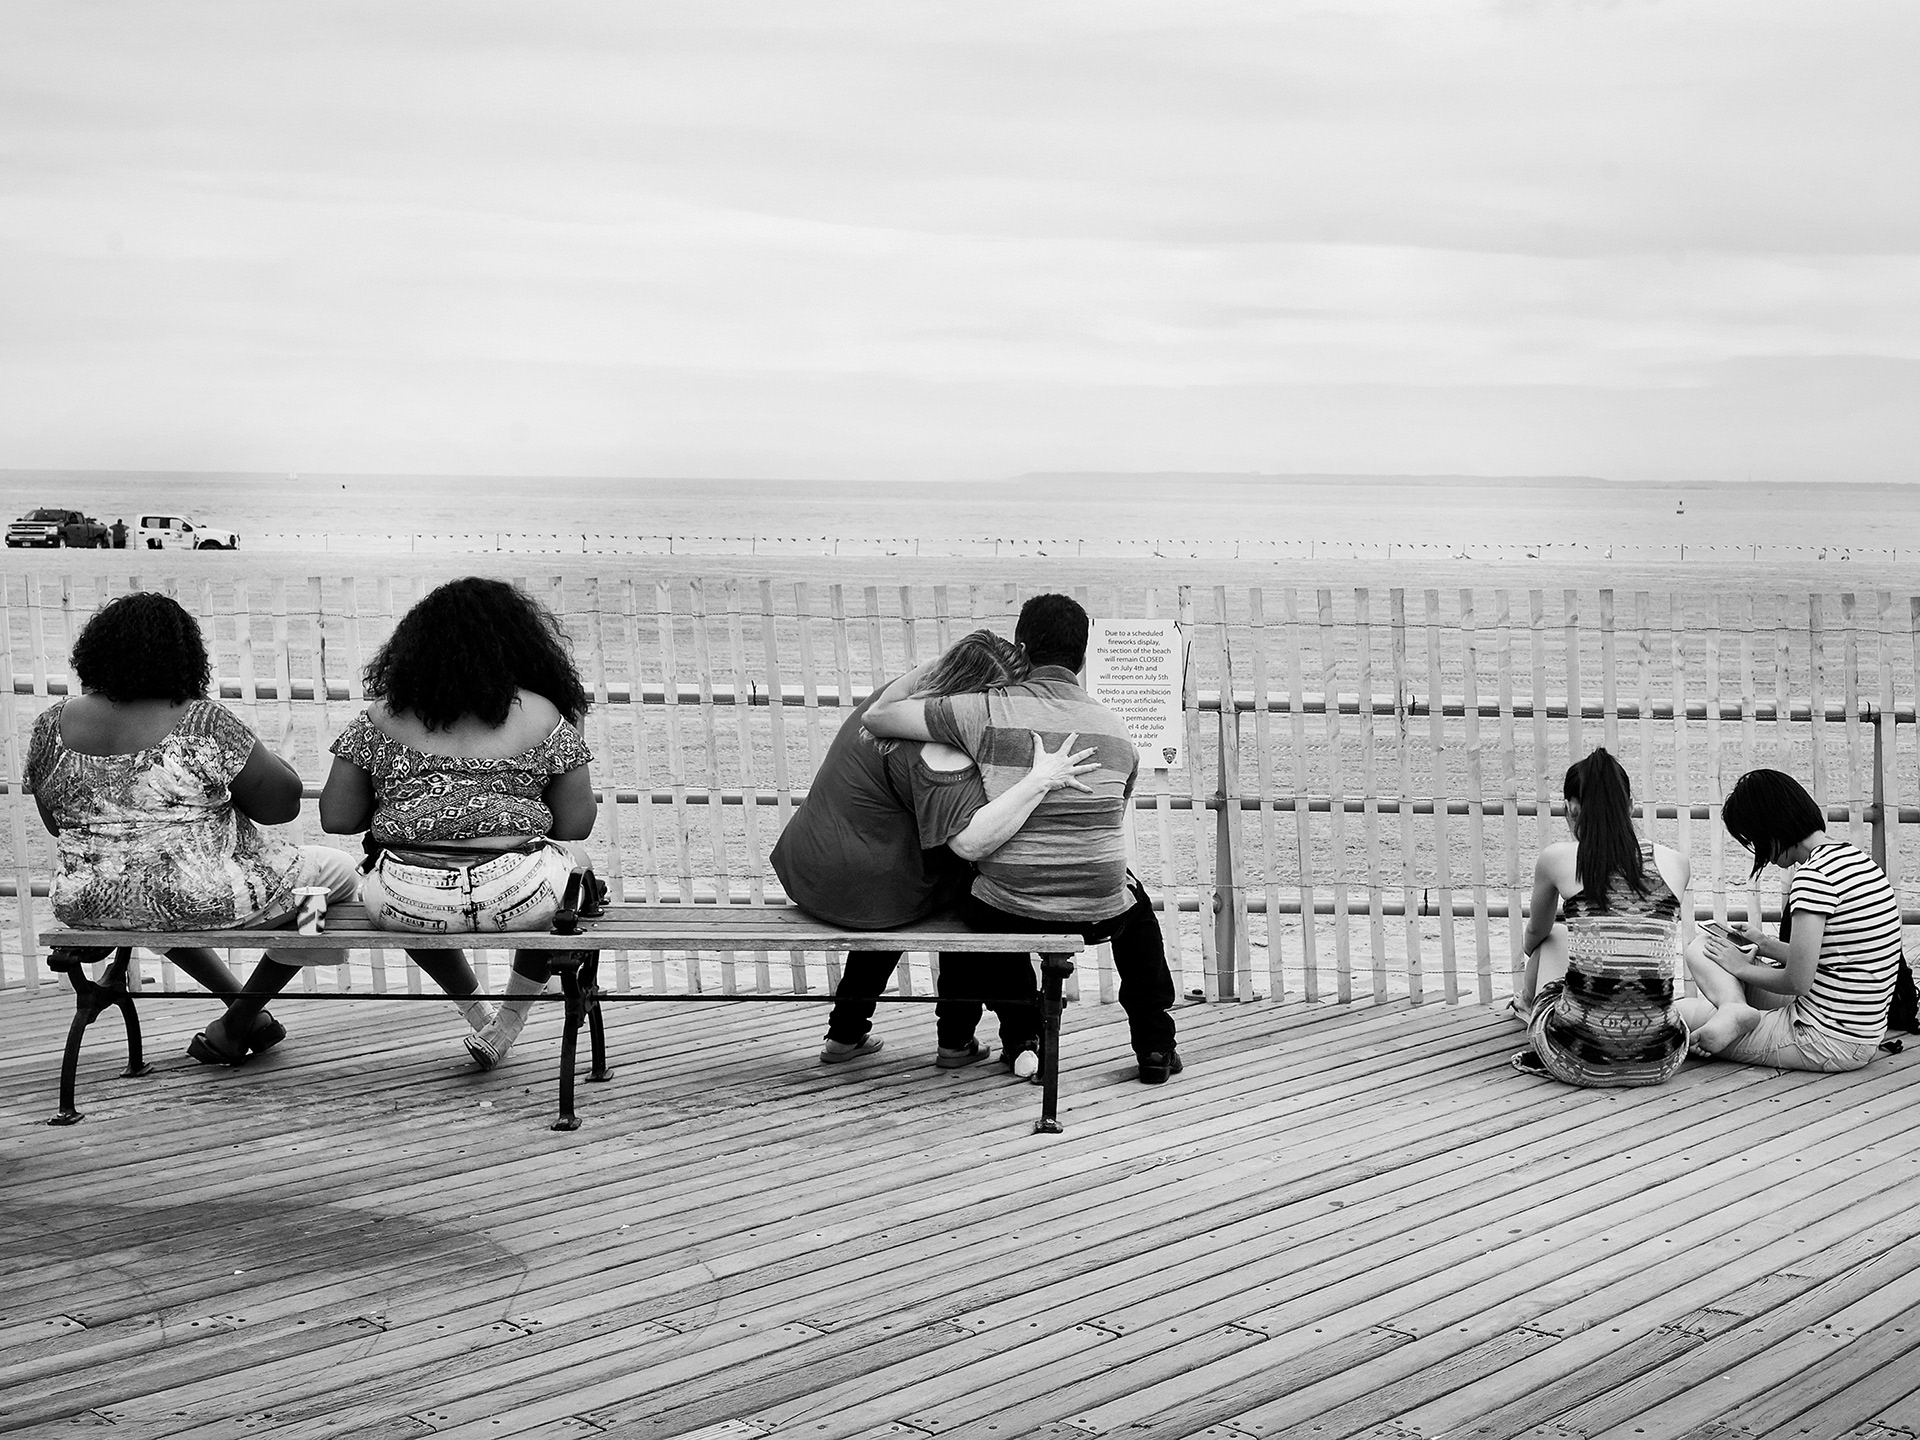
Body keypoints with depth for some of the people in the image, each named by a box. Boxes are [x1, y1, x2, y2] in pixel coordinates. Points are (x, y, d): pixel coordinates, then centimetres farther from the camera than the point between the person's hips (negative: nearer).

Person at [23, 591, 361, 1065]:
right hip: (207, 901, -5)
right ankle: (237, 1024, 20)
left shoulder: (52, 726, -4)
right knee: (338, 871, 19)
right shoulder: (204, 724, -17)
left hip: (90, 904, 5)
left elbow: (58, 823, 9)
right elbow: (282, 801, -12)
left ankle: (239, 1002, 36)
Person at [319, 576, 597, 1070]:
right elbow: (576, 825, 3)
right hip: (516, 899, -1)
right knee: (571, 861, 34)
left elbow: (336, 818, 5)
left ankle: (473, 1007, 38)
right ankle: (511, 1020, 33)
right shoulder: (542, 716, 0)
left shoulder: (382, 716, 3)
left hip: (404, 904, 2)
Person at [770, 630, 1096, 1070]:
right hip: (865, 892, -8)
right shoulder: (938, 750, -24)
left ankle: (846, 1033, 43)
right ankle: (957, 1040, 25)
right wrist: (1039, 781, -34)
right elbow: (971, 840, -34)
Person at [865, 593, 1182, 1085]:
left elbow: (877, 718, -9)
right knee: (1137, 904, 39)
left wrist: (924, 672, 9)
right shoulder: (1114, 730, 1)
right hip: (1099, 914, 2)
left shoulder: (986, 711, -12)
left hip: (1007, 914, -2)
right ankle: (1155, 1046, 36)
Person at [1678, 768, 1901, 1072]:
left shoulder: (1814, 875, -20)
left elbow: (1799, 981, -18)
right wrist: (1765, 946, 15)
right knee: (1701, 949, 12)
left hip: (1828, 1042, -10)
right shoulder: (1855, 857, 10)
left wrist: (1742, 967, -1)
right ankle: (1733, 1010, -12)